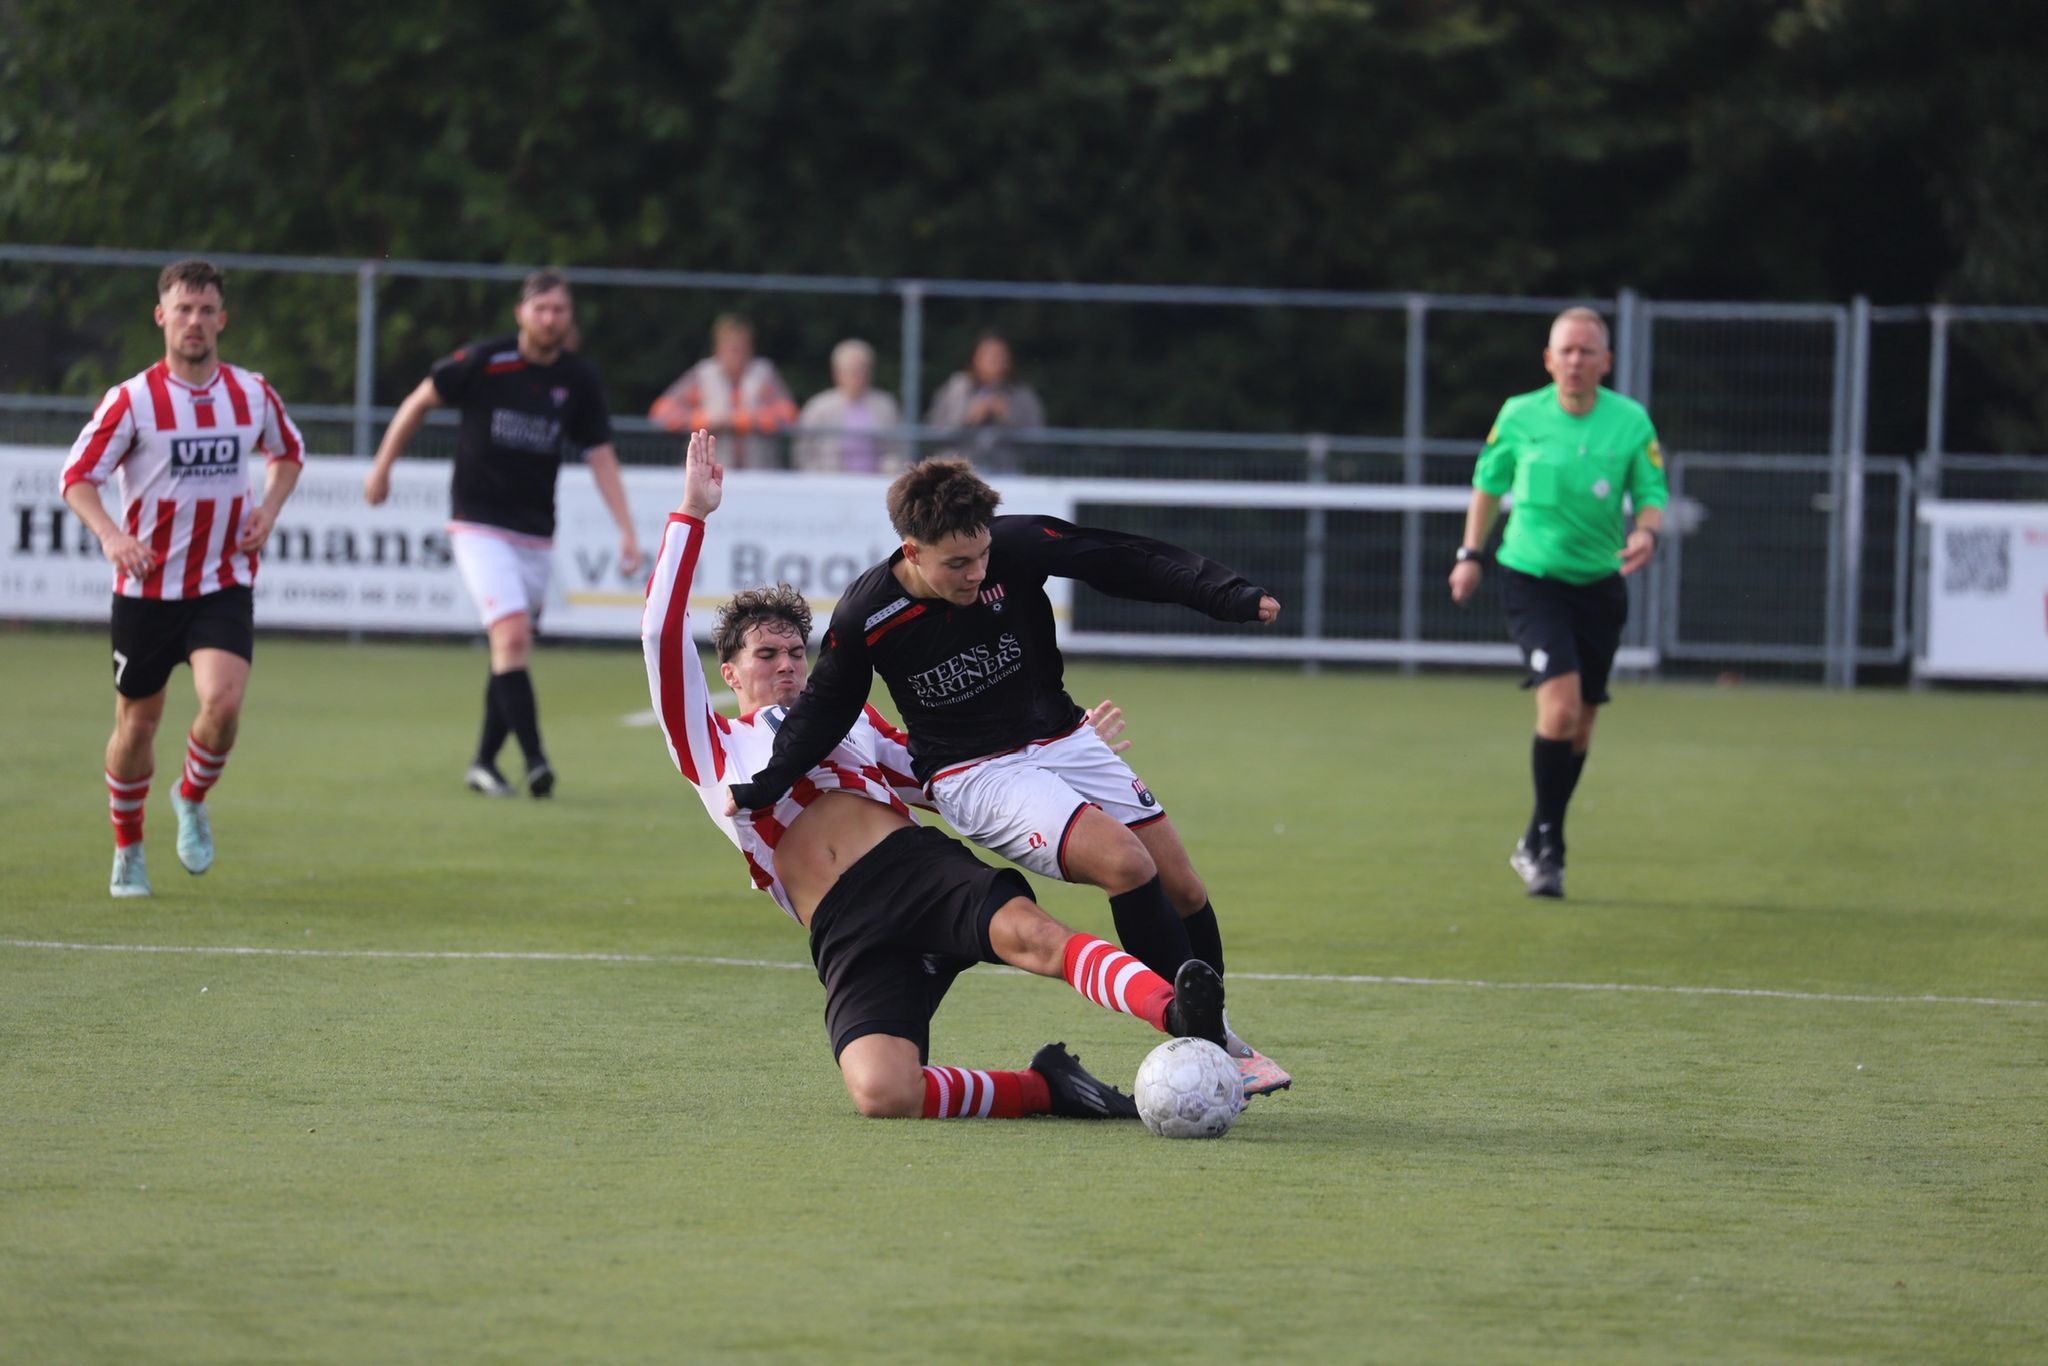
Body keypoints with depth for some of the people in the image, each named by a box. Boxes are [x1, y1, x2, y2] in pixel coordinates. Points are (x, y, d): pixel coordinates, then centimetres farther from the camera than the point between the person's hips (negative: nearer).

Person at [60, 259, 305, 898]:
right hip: (147, 587, -1)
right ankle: (128, 848, 28)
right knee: (137, 722, 7)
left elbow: (288, 451, 20)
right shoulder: (132, 400, -9)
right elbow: (78, 476, -7)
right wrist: (112, 535, -25)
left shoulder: (252, 393, 1)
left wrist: (269, 507, 1)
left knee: (223, 701, -21)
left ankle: (193, 799, 9)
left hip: (224, 585, 1)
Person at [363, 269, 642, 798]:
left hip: (536, 532, 4)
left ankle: (484, 763, 21)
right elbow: (421, 401, 4)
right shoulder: (485, 361, -10)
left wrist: (626, 530, -6)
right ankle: (534, 759, -23)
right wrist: (382, 466, 9)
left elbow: (601, 457, 3)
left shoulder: (579, 380, 0)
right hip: (479, 528, -4)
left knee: (511, 651, 9)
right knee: (513, 636, -19)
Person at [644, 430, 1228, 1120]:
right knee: (881, 1093, -32)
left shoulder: (851, 719, 30)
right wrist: (691, 514, 11)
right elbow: (664, 636, 12)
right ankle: (1043, 1088, -12)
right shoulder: (712, 749, 21)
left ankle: (1180, 1017, -56)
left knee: (1027, 931, -35)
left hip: (915, 862, 2)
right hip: (845, 931, -2)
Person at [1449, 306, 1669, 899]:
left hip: (1599, 583, 3)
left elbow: (1651, 495, 1)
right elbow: (1488, 483, 11)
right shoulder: (1519, 416, -4)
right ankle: (1546, 843, -8)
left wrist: (1646, 533, -20)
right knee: (1560, 705, -21)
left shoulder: (1631, 421, -2)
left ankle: (1538, 846, 26)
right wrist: (1472, 554, 8)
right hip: (1531, 578, -3)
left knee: (1580, 723, 8)